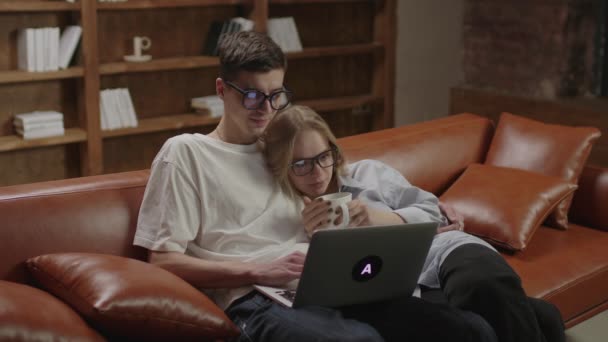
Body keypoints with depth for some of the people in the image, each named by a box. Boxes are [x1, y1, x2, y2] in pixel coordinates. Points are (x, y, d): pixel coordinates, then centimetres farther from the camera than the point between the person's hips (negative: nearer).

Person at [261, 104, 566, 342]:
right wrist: (312, 239, -11)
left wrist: (380, 218, -5)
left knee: (488, 287, -36)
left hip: (443, 252, 2)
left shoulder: (368, 173, 16)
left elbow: (431, 213, 13)